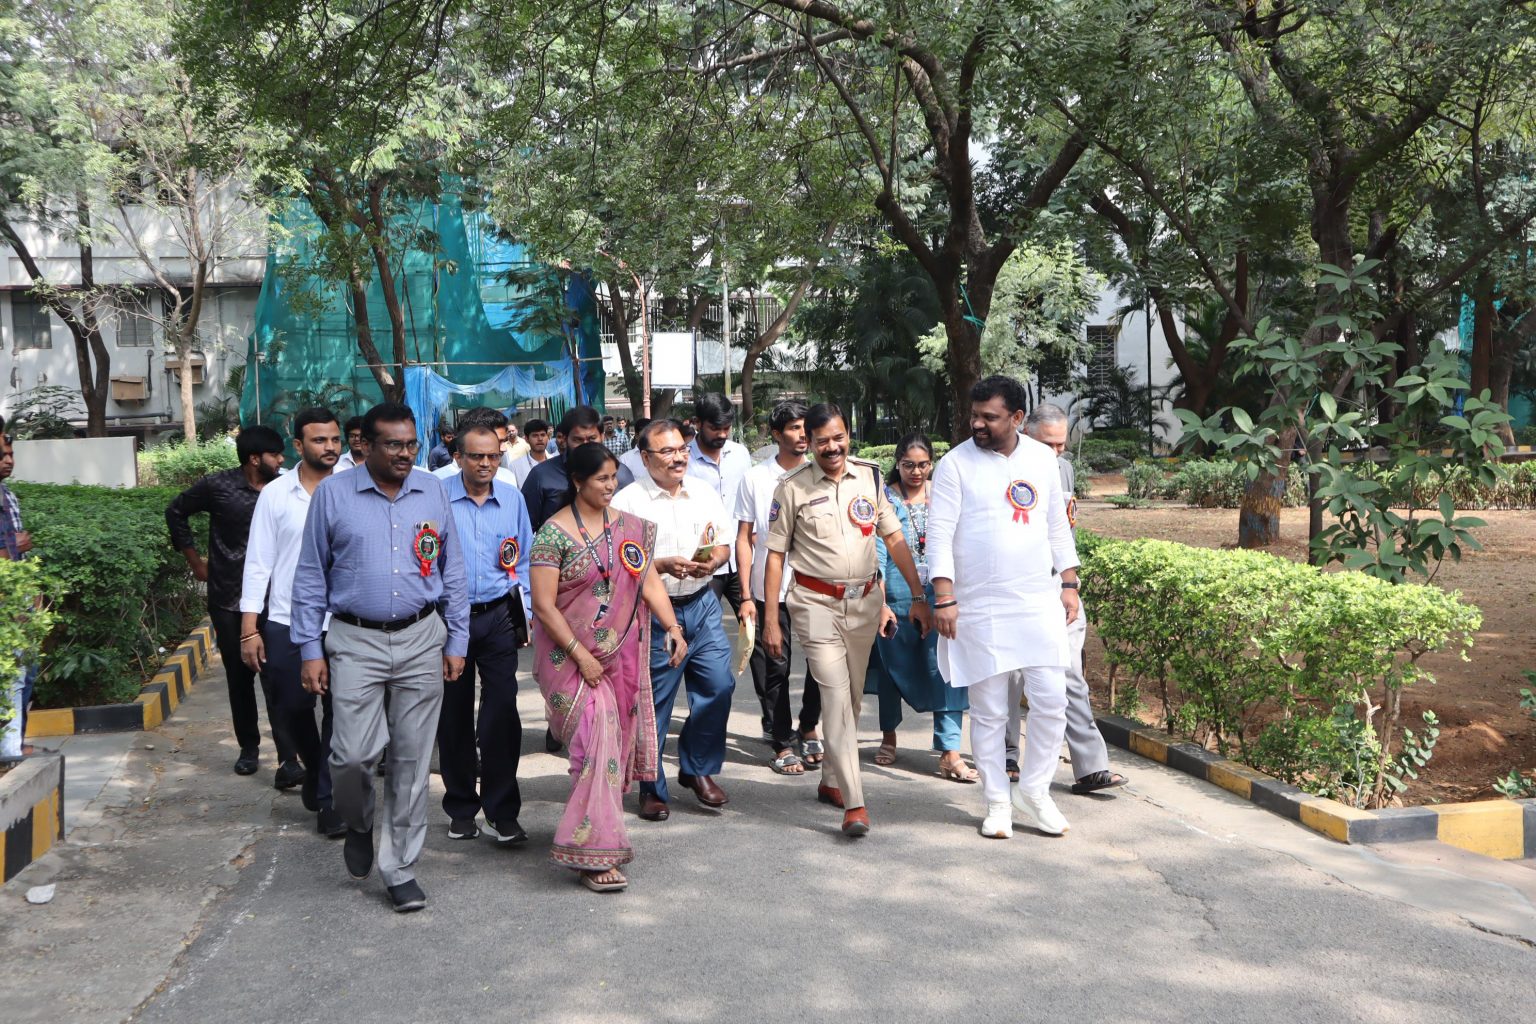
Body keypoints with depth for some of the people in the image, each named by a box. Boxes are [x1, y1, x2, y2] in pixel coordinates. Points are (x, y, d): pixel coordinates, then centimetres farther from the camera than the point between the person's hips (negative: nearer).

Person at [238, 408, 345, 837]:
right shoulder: (275, 494, 0)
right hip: (287, 624, 1)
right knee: (293, 709, 12)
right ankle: (314, 770, 39)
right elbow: (258, 563, 1)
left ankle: (330, 801, 12)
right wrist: (250, 629, -3)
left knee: (341, 713, 0)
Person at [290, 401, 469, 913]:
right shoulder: (333, 494, -1)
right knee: (352, 753, -9)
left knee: (412, 759, 5)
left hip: (422, 640, 2)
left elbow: (452, 571, 10)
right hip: (355, 642, -2)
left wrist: (456, 641, 7)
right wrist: (310, 649, -1)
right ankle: (358, 824, 25)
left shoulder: (434, 492, 5)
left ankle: (400, 868, 17)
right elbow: (310, 577, 3)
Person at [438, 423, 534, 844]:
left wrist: (523, 616, 7)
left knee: (502, 713, -5)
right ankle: (461, 810, 22)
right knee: (454, 715, 8)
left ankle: (502, 812, 4)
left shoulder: (512, 498, 5)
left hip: (497, 616, 1)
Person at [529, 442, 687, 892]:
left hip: (622, 654, 6)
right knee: (598, 741, -14)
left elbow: (649, 582, 5)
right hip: (571, 655, -6)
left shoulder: (629, 528, 7)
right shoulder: (554, 533, -10)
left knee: (616, 744, 10)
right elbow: (544, 605, -13)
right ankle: (595, 854, -9)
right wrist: (581, 656, -16)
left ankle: (602, 830, 27)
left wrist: (673, 628, -10)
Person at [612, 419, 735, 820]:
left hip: (702, 604, 5)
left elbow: (723, 544, 16)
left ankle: (698, 768, 22)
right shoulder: (627, 501, -6)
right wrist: (663, 566, -21)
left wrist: (712, 561, -6)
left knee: (718, 685, 1)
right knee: (652, 703, 2)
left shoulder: (704, 494, 11)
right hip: (653, 612, -5)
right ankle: (652, 789, 16)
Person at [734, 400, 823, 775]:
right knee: (774, 669, 3)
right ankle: (782, 743, 17)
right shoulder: (755, 478, 1)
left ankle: (808, 728, 29)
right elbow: (744, 539, 2)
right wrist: (745, 596, -4)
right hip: (770, 590, -2)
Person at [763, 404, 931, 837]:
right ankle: (854, 803, -12)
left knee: (852, 697, 13)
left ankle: (831, 781, 30)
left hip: (865, 601, 4)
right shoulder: (793, 488, -5)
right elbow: (775, 556, -2)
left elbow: (893, 538, 9)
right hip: (817, 604, -4)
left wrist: (918, 596, 4)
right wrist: (770, 621, -4)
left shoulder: (870, 475, 4)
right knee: (836, 697, -11)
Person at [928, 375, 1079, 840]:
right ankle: (997, 803, 17)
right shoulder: (956, 464, -3)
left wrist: (1069, 583, 11)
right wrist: (944, 598, -14)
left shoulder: (1042, 459, 8)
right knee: (988, 710, 4)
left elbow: (1058, 525, 16)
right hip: (980, 607, -3)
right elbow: (940, 534, -7)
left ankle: (1034, 791, 18)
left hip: (1039, 602, 3)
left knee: (1052, 701, 0)